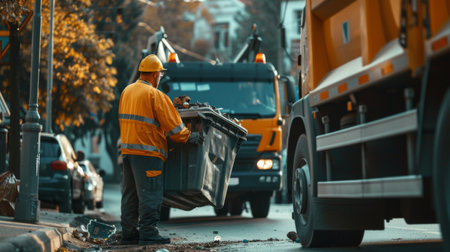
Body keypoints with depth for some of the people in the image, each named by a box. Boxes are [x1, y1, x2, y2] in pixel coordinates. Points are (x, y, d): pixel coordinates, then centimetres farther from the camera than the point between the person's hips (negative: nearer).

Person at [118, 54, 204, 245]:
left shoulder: (127, 91, 14)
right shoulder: (154, 95, -11)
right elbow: (172, 124, -11)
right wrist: (189, 137, 1)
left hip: (127, 149, 8)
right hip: (146, 152, -8)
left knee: (130, 194, 12)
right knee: (150, 194, -4)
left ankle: (129, 233, 16)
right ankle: (148, 234, -4)